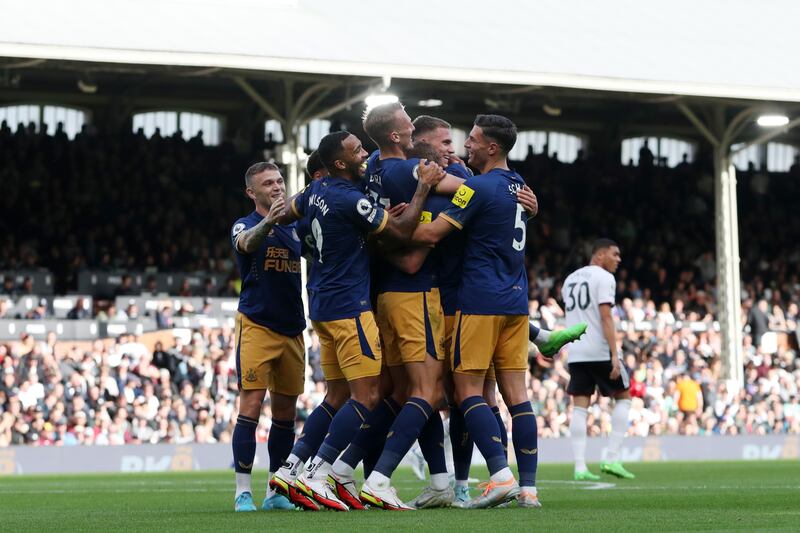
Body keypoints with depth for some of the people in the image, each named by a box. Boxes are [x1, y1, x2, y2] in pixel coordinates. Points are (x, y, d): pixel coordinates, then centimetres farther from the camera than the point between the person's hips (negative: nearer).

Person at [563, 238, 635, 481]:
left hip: (575, 353, 7)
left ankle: (580, 467, -3)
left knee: (579, 407, 5)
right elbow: (605, 317, -15)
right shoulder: (604, 278, -6)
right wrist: (615, 355, -18)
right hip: (600, 351, -7)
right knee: (623, 396, 8)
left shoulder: (570, 279, 19)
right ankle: (611, 458, -1)